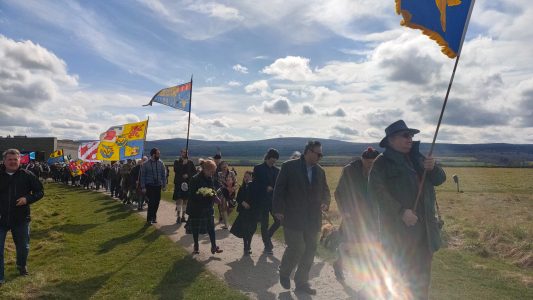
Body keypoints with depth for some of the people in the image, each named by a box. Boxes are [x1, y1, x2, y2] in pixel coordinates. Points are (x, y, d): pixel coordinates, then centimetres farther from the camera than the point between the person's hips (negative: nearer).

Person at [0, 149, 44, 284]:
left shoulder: (27, 175, -4)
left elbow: (40, 191, 1)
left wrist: (27, 199, -16)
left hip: (21, 219, 0)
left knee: (23, 247, 16)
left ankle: (22, 265, 44)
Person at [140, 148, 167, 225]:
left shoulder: (160, 163, 3)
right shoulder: (146, 164, -5)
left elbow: (163, 175, 6)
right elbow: (142, 176, -2)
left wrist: (164, 185, 2)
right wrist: (143, 187, -6)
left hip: (158, 186, 3)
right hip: (149, 186, -3)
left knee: (157, 202, 7)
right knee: (151, 202, -7)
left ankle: (154, 217, 25)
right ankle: (149, 219, 6)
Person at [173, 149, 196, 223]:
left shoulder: (190, 163, 9)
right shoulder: (176, 162, 6)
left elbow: (194, 172, 3)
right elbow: (176, 170, -10)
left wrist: (188, 175, -11)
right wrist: (183, 164, -14)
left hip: (187, 184, 2)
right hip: (178, 183, -1)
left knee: (185, 200, 6)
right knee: (178, 200, -7)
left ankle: (183, 216, 14)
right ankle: (179, 216, -5)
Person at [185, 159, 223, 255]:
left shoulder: (211, 178, 0)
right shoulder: (195, 179, -18)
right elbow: (192, 195, -18)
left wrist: (214, 194, -8)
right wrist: (203, 194, -28)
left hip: (208, 208, 5)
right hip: (196, 208, -4)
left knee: (211, 227, 3)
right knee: (195, 228, 9)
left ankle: (214, 247, 10)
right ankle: (196, 247, 25)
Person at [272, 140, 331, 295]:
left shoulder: (320, 171, 9)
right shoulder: (289, 166, -6)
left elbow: (325, 190, 18)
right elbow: (279, 189, -6)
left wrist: (325, 202, -3)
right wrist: (278, 210, -11)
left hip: (313, 219, 6)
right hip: (293, 218, -5)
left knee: (309, 251, 9)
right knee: (296, 248, -6)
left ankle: (302, 282, 26)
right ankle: (284, 273, 24)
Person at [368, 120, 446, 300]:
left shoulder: (417, 158, 14)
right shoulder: (382, 162, -7)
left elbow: (439, 179, 12)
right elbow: (376, 192, -17)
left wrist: (433, 168, -10)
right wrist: (401, 212, -24)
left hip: (424, 225, 7)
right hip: (398, 227, -6)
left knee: (422, 274, 17)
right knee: (400, 274, -3)